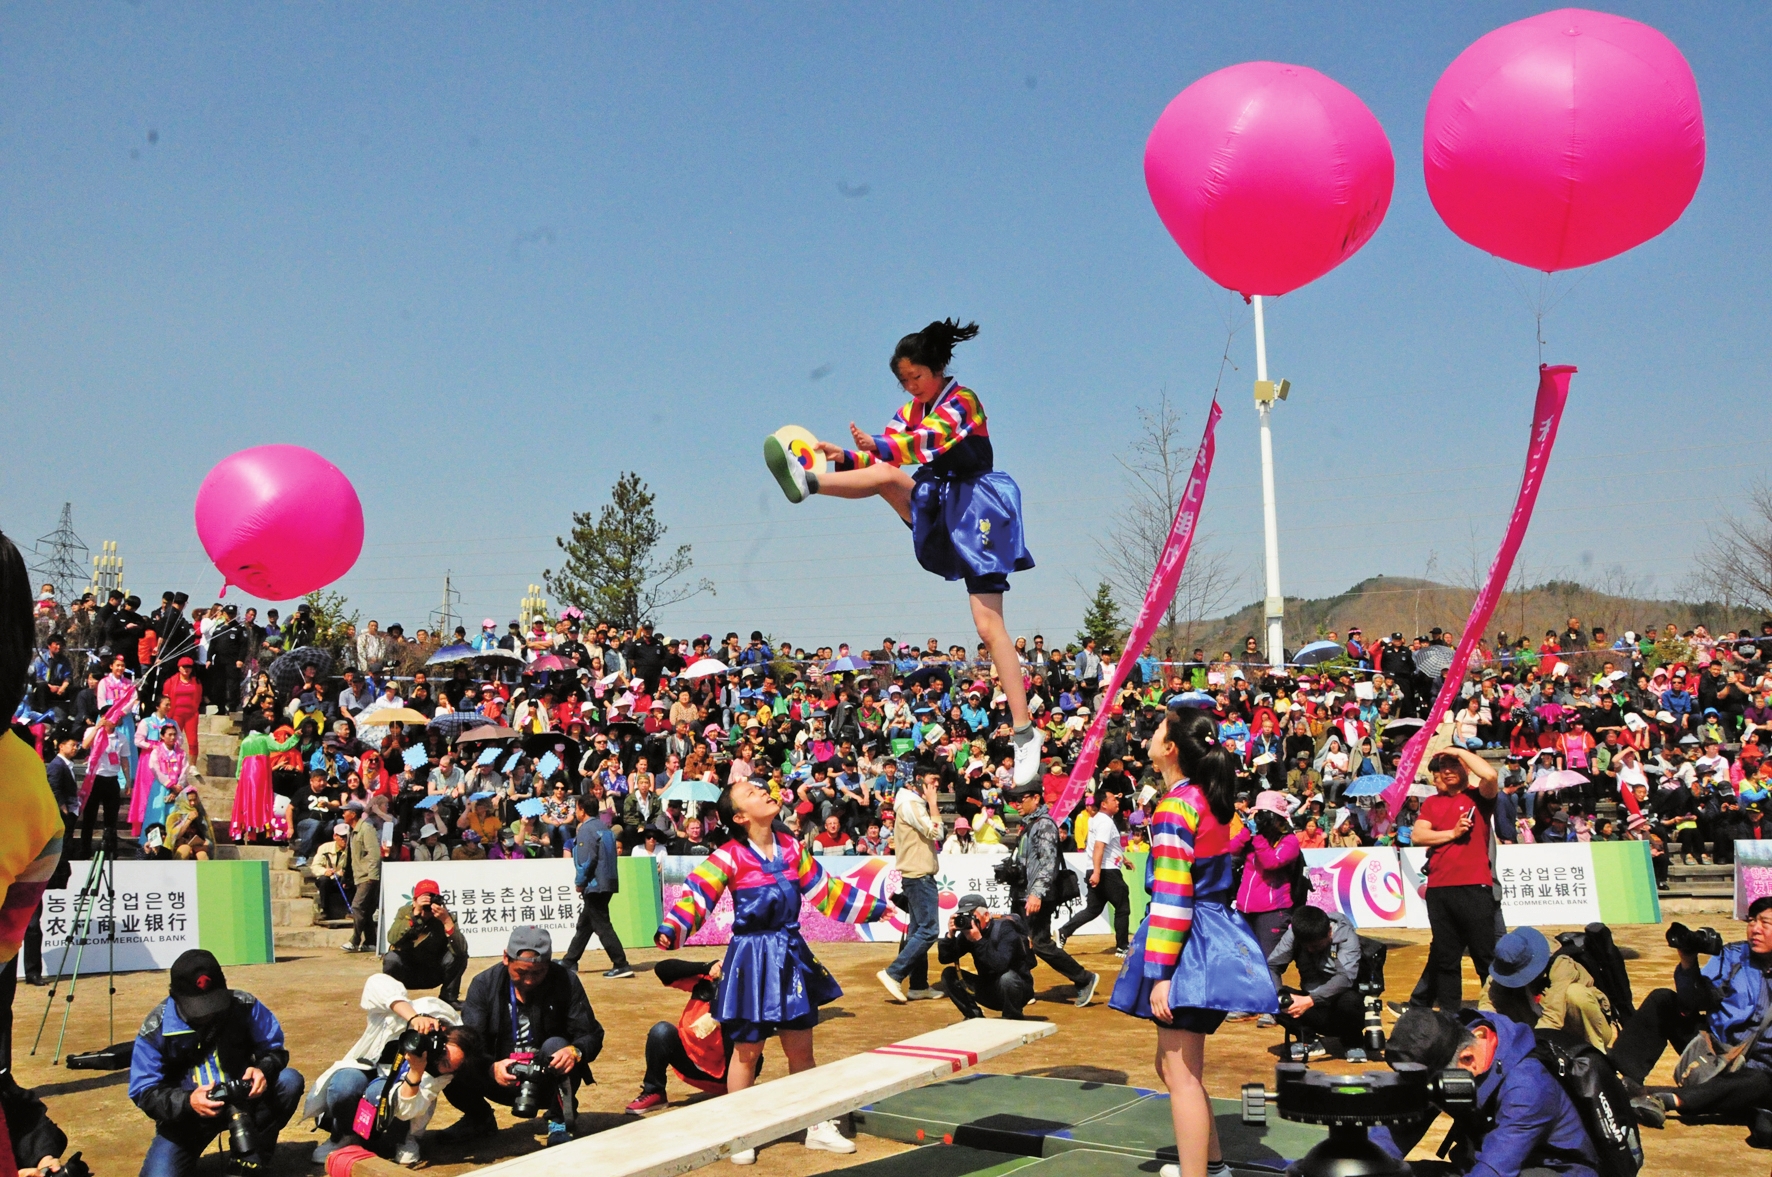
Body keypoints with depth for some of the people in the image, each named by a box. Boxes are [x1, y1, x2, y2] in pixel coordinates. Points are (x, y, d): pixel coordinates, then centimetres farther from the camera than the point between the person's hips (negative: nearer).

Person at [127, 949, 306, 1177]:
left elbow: (274, 1048, -4)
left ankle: (251, 1154, -7)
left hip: (243, 1099, 2)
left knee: (290, 1081, -24)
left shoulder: (245, 1006, -15)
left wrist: (263, 1070, -29)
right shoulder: (156, 1028, -17)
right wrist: (187, 1102, -36)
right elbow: (144, 1092, -16)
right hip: (185, 1113, -2)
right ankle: (188, 1152, 11)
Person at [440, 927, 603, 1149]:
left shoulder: (566, 981, -9)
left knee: (556, 1045, -32)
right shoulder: (485, 984, -7)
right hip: (502, 1079, 2)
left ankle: (560, 1124, -10)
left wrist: (576, 1051, -35)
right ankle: (479, 1120, 9)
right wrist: (491, 1068, -37)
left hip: (551, 1080, -2)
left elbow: (592, 1035, -11)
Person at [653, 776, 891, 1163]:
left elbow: (824, 889, 14)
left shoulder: (790, 847, 4)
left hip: (792, 954, 5)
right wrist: (670, 931, -37)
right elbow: (696, 896, -19)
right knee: (747, 1050, 6)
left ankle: (818, 1127, 26)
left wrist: (873, 907, 18)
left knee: (801, 1047, 13)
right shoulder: (730, 856, -12)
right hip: (752, 957, -5)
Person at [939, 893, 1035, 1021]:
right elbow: (944, 959, -8)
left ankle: (1013, 1019, -11)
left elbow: (1000, 964, -36)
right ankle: (975, 1017, 1)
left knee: (1007, 977, -38)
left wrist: (979, 940, -39)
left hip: (1018, 989, -5)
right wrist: (950, 935, -24)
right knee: (948, 974, -9)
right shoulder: (966, 932, -5)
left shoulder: (1004, 928, -21)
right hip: (989, 991, 5)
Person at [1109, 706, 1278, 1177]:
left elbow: (1171, 898, -20)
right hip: (1215, 936, 10)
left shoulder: (1175, 806, -16)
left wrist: (1160, 972, -20)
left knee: (1180, 1070, -7)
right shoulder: (1209, 798, 10)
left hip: (1188, 943, -10)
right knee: (1175, 1063, 19)